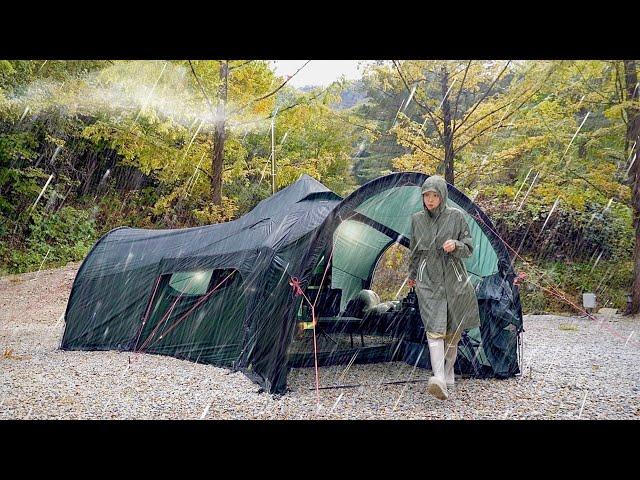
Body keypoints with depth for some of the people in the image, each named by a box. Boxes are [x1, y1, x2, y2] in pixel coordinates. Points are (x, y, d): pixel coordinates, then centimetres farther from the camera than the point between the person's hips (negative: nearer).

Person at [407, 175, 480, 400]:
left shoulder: (456, 217, -3)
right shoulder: (417, 219, 4)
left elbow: (468, 248, 0)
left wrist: (456, 245, -22)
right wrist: (412, 275, 27)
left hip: (454, 280, 0)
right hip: (428, 281, 0)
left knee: (452, 330, 9)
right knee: (434, 329, -14)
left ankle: (448, 374, 28)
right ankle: (439, 380, -24)